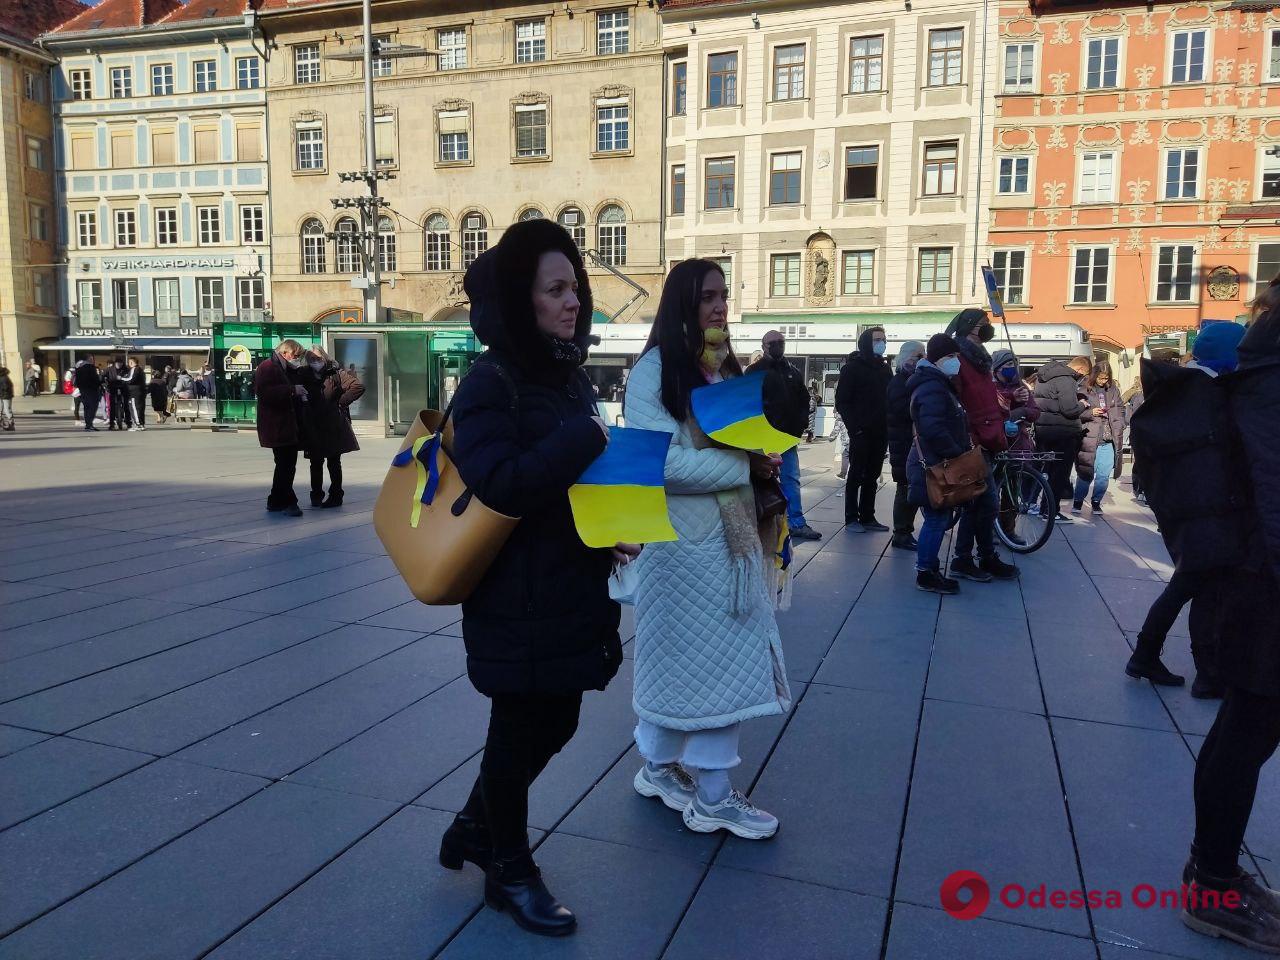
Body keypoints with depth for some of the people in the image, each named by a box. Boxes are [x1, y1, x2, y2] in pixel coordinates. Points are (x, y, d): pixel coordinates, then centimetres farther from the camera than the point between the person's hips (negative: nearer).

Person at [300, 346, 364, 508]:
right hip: (314, 429, 3)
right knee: (316, 463, 11)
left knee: (334, 463, 5)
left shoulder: (336, 374, -5)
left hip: (334, 427, -3)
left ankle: (336, 496, 12)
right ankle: (316, 495, 22)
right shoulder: (305, 377, 6)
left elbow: (358, 387, -13)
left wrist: (341, 402, -10)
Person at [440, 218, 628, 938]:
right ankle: (510, 871, 32)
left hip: (574, 587, 8)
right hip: (518, 596, -8)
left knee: (556, 723, 19)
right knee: (520, 730, 9)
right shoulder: (491, 383, -15)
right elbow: (498, 484, -28)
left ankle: (475, 829, 42)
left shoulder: (572, 377, 8)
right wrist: (587, 438, -23)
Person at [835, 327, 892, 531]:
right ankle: (852, 518, 5)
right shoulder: (853, 367, -3)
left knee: (872, 476, 8)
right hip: (861, 432, -5)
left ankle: (867, 517, 14)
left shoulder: (885, 368, 15)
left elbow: (890, 398, 16)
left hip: (880, 432, 5)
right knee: (856, 475, -1)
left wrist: (888, 426, 3)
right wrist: (854, 427, -16)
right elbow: (842, 401, -7)